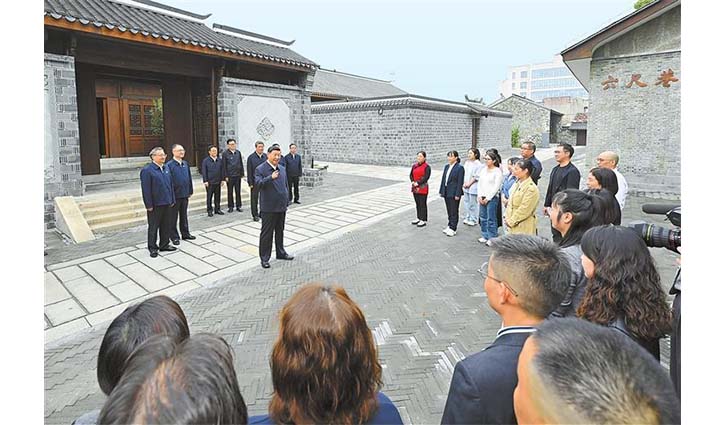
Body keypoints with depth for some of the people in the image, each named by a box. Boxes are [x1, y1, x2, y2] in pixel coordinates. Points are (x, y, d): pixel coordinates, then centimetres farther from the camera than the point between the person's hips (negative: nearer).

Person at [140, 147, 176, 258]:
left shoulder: (166, 168, 10)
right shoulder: (147, 170, -11)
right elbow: (146, 189, -13)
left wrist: (172, 200, 11)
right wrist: (149, 205, -15)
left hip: (167, 203, 6)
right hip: (155, 205, -6)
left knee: (166, 226, 14)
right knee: (153, 227, 6)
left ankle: (164, 245, 28)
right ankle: (152, 248, 17)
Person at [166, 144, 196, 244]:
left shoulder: (185, 164, 7)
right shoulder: (169, 165, -12)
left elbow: (189, 178, 12)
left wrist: (190, 191, 10)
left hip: (185, 195, 6)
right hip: (175, 195, -5)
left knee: (184, 215, 17)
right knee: (173, 217, 7)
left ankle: (185, 233, 28)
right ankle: (174, 236, 16)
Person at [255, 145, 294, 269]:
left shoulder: (282, 169, 11)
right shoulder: (260, 169, -9)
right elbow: (258, 184, -25)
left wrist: (287, 203, 17)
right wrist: (270, 178, -38)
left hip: (281, 207, 6)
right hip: (268, 208, -6)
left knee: (280, 231, 18)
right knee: (267, 233, 2)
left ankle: (281, 253, 33)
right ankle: (264, 258, 12)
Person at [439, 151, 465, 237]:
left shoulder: (460, 168, -10)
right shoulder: (446, 166, 10)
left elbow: (460, 182, -13)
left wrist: (457, 194, -16)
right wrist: (441, 191, 11)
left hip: (454, 193, -7)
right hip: (446, 192, 7)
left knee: (454, 211, 1)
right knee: (449, 211, 15)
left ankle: (453, 229, 8)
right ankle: (450, 226, 26)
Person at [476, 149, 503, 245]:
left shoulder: (498, 171, -9)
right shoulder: (483, 169, 10)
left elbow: (496, 187, -13)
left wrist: (488, 198, -12)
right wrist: (480, 196, 2)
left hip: (492, 198, -7)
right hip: (482, 198, 7)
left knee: (491, 219, -3)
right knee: (483, 217, 12)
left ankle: (492, 238, 8)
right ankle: (485, 236, 25)